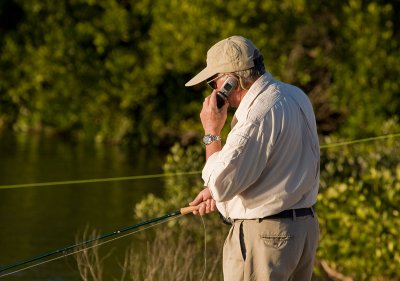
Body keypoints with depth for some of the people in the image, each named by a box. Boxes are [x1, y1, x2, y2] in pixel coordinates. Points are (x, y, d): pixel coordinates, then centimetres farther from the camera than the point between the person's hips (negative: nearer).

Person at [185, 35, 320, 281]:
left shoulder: (257, 117, -21)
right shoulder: (297, 97, 8)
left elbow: (221, 185, -20)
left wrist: (212, 134, -9)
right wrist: (219, 190, 16)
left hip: (263, 235, -9)